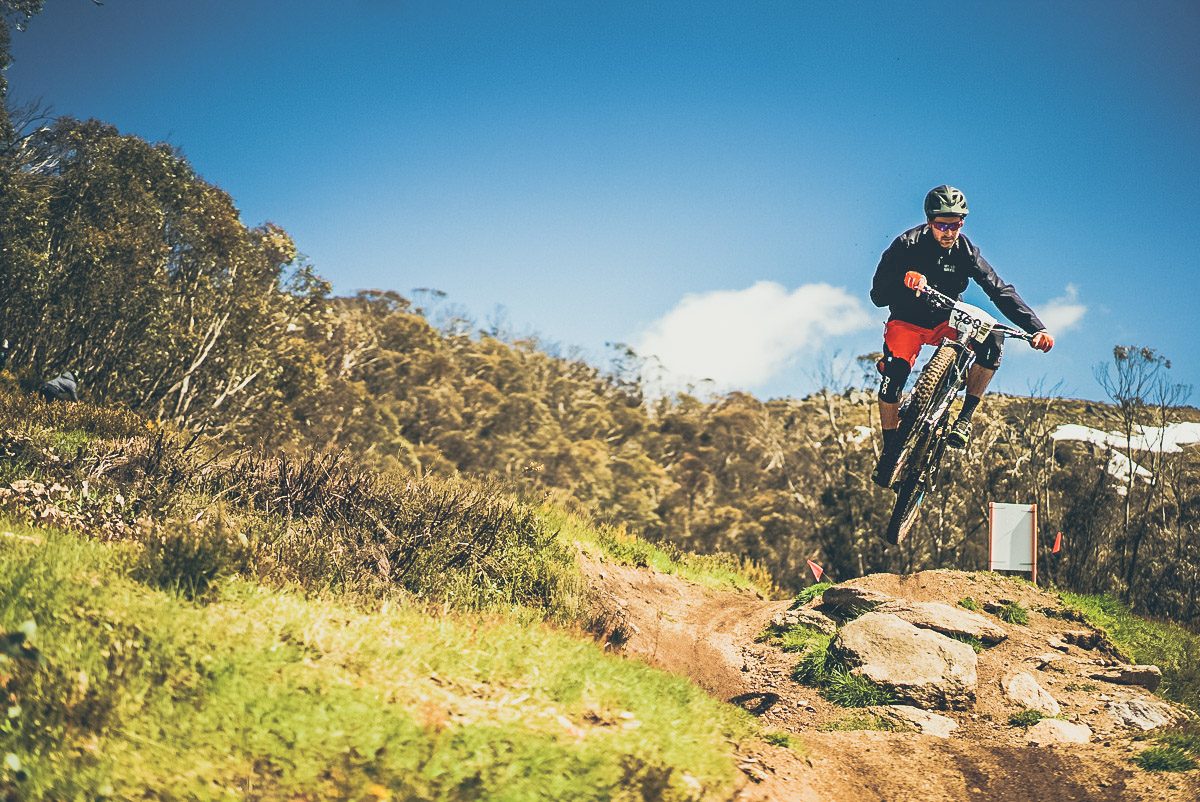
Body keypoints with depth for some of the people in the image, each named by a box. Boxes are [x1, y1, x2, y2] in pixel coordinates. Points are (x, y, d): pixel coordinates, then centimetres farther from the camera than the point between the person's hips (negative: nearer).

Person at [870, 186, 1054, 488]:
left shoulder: (966, 251, -12)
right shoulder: (906, 246, -18)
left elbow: (1002, 291, -13)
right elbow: (878, 296, -21)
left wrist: (1036, 329, -24)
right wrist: (905, 281, -43)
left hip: (947, 322, 2)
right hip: (908, 322, -2)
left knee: (991, 339, -26)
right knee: (893, 376, -25)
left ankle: (965, 417, -16)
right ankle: (890, 449, -3)